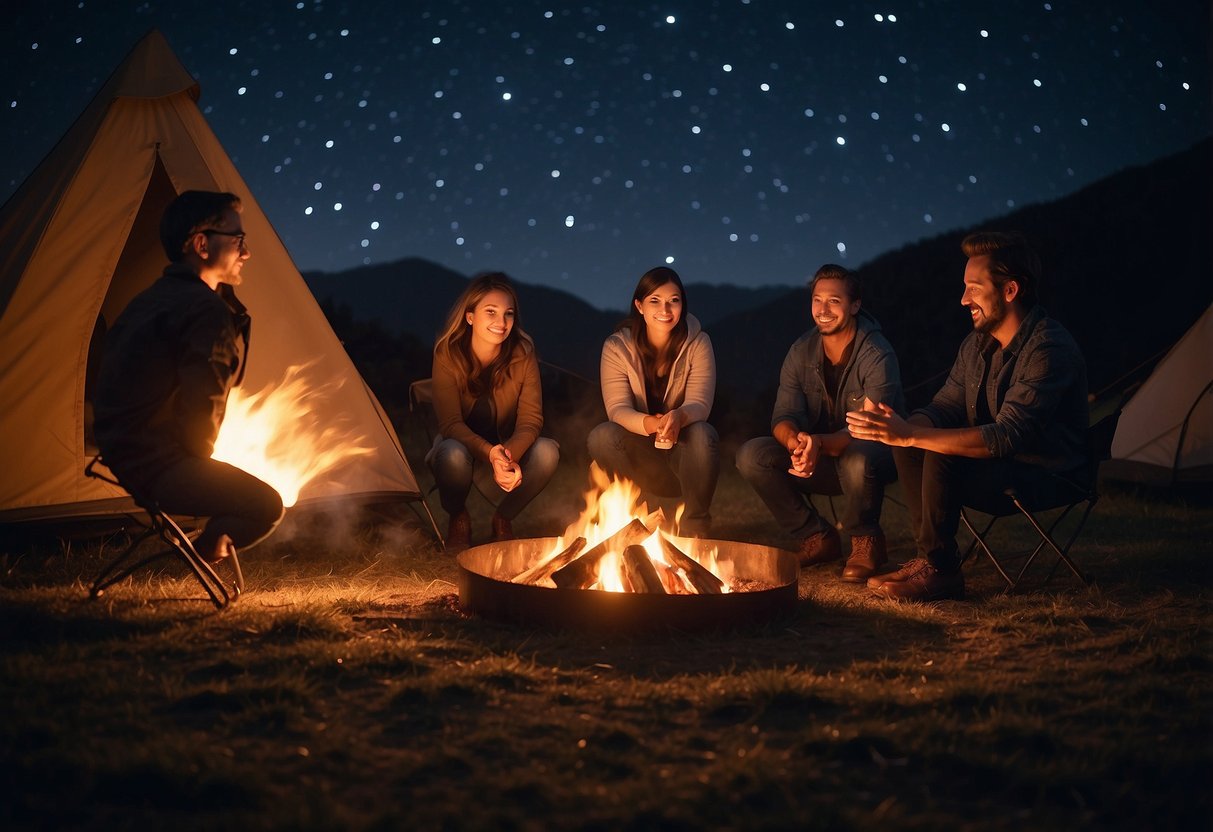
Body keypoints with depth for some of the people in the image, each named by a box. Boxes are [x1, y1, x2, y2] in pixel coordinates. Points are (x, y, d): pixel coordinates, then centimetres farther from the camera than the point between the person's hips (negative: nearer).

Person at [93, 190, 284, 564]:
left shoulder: (153, 298, 13)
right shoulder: (207, 312, -20)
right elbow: (200, 411, -20)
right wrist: (200, 460, -4)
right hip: (155, 464, -11)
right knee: (267, 507, -9)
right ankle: (200, 554, 10)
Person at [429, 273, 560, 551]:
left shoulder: (523, 354, -16)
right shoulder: (448, 355, -21)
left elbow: (530, 418, -18)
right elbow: (450, 423, -24)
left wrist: (510, 454, -40)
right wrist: (490, 453, -42)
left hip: (509, 448, 2)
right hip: (462, 445, -2)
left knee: (547, 451, -30)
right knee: (453, 455, -38)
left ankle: (503, 519, -3)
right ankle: (458, 519, -3)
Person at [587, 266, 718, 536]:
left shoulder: (698, 344, -5)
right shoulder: (617, 347, -6)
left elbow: (699, 404, -16)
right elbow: (618, 409, -16)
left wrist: (678, 417, -43)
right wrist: (650, 424, -40)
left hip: (683, 449, 0)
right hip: (640, 451, 0)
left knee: (702, 433, -34)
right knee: (602, 436, -30)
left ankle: (695, 526, -20)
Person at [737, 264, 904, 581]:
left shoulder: (877, 354, -18)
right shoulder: (801, 351, -2)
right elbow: (783, 418, -8)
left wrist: (820, 444, -44)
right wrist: (796, 442, -34)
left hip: (873, 454, -5)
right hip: (821, 459, 5)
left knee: (857, 459, -41)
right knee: (751, 455, -17)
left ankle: (866, 540, -9)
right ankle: (817, 537, -2)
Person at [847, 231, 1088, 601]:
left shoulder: (1049, 349, -24)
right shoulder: (978, 343, 4)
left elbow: (1006, 436, -32)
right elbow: (944, 407, 6)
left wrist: (910, 435, -36)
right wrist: (902, 426, -19)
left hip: (1045, 476, -8)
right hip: (995, 463, 8)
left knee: (940, 459, -29)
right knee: (909, 447, -11)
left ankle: (940, 570, -14)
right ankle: (930, 557, -7)